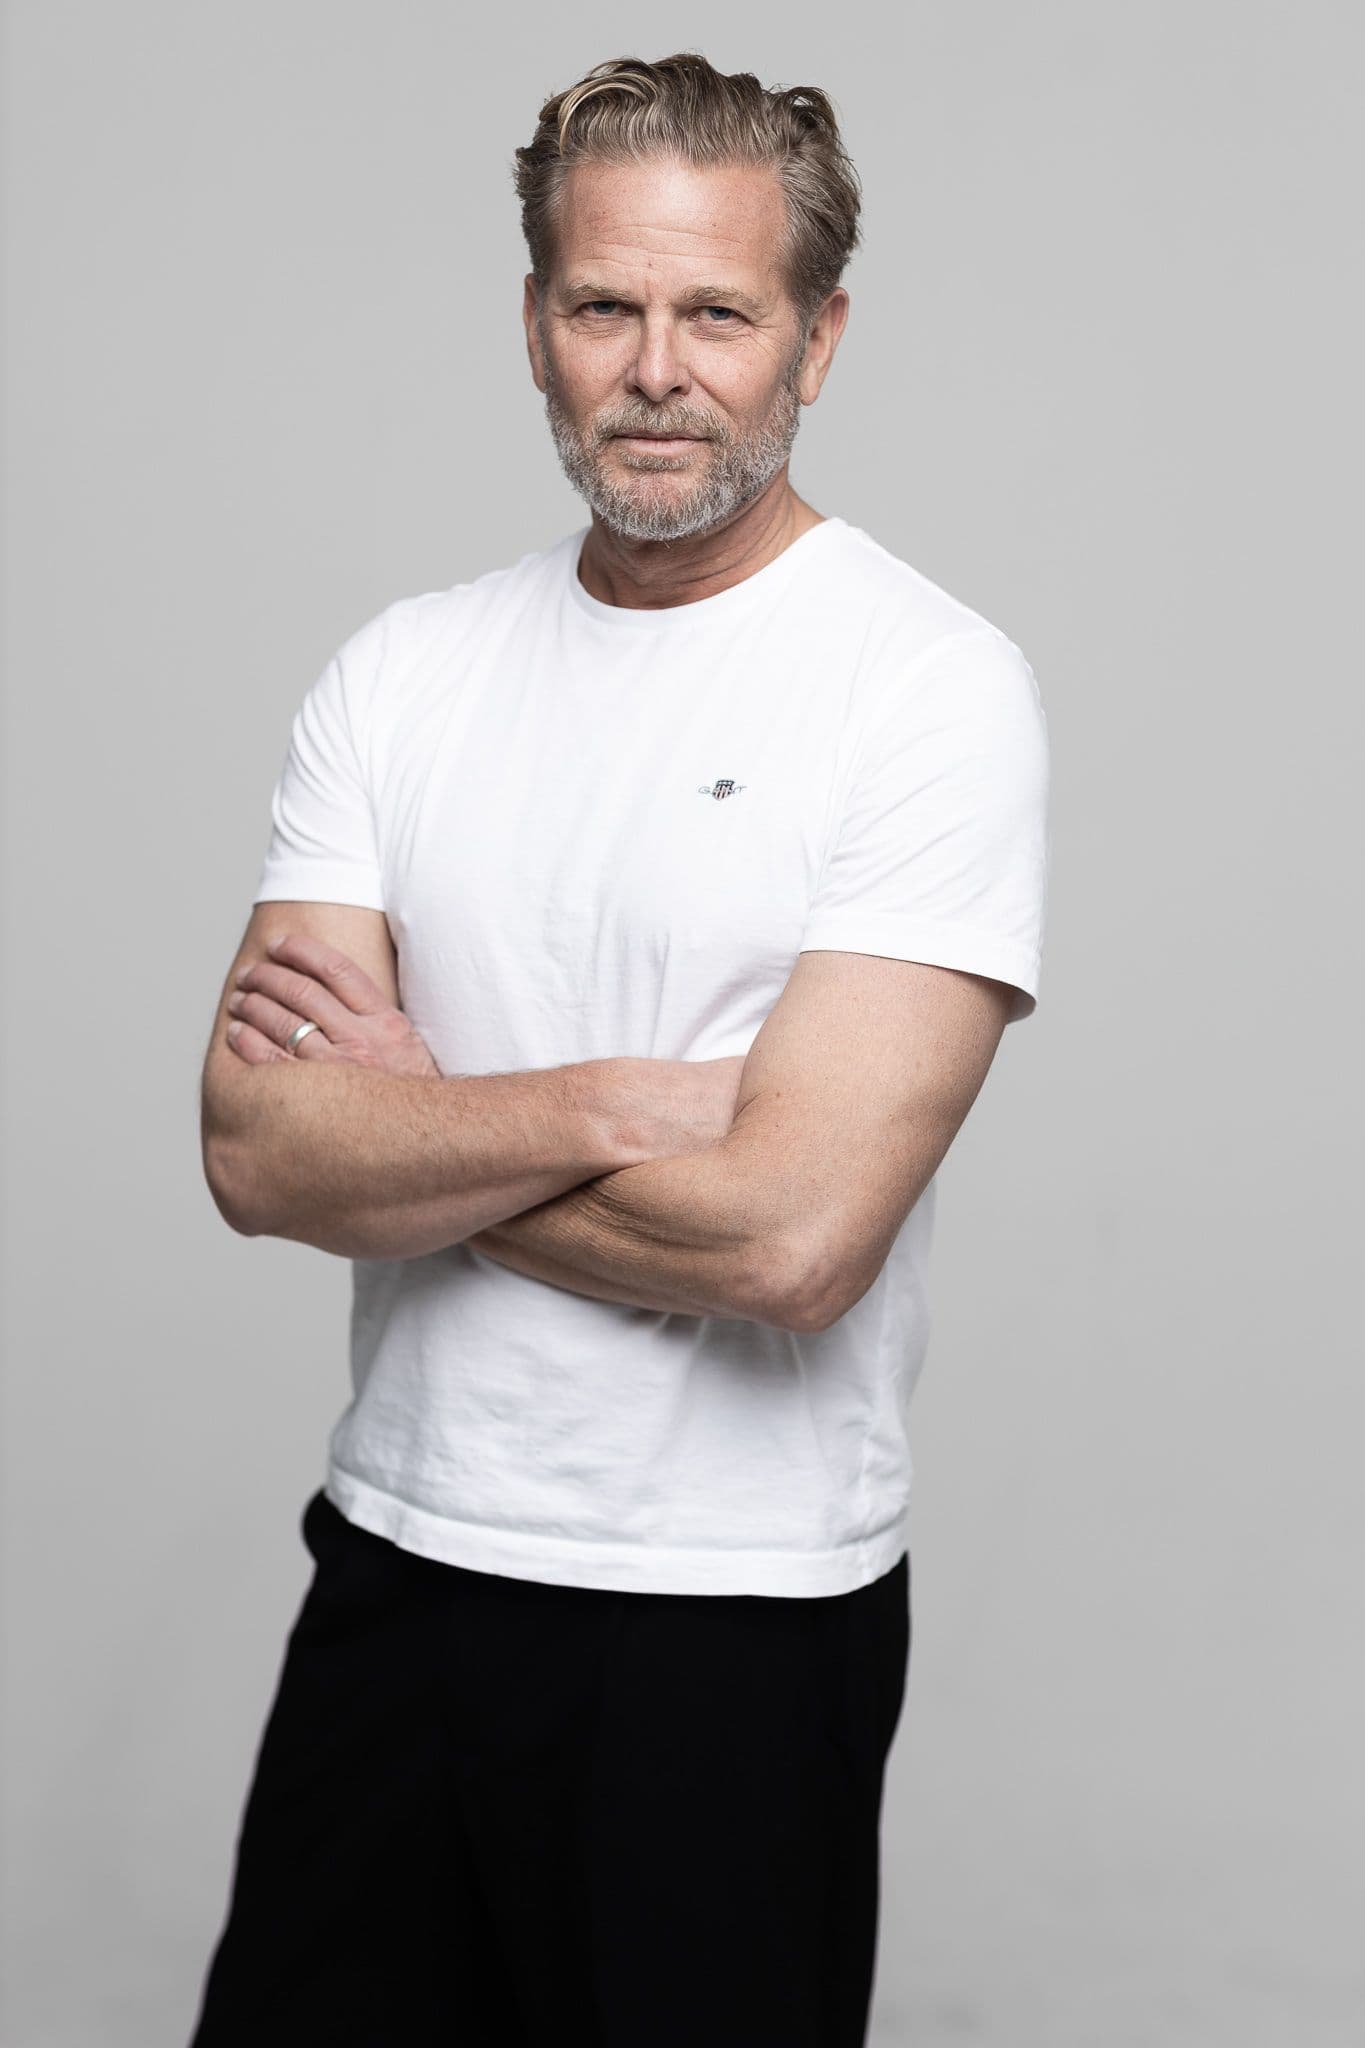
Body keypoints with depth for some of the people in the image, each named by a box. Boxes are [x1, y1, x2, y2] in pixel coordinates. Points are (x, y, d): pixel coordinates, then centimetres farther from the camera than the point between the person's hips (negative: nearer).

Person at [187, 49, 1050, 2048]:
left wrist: (401, 1114, -11)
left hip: (735, 1614, -4)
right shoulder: (404, 670, 2)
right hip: (395, 1554, 5)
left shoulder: (934, 687, -13)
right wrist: (608, 1103, -20)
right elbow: (256, 1152, -7)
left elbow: (791, 1241, -23)